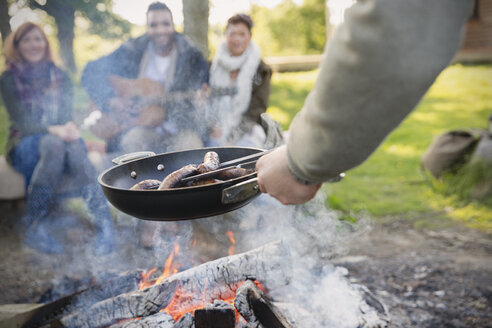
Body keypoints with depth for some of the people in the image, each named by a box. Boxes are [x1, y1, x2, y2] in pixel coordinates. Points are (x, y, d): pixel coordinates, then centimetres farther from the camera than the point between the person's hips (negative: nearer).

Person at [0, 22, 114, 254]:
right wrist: (53, 130, -27)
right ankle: (34, 228, -35)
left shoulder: (59, 77, 15)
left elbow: (66, 118, 6)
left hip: (59, 139, 2)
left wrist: (67, 130, -20)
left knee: (73, 146, -36)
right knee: (53, 145, -39)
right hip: (24, 145, -2)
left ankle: (104, 223, -40)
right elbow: (20, 122, -8)